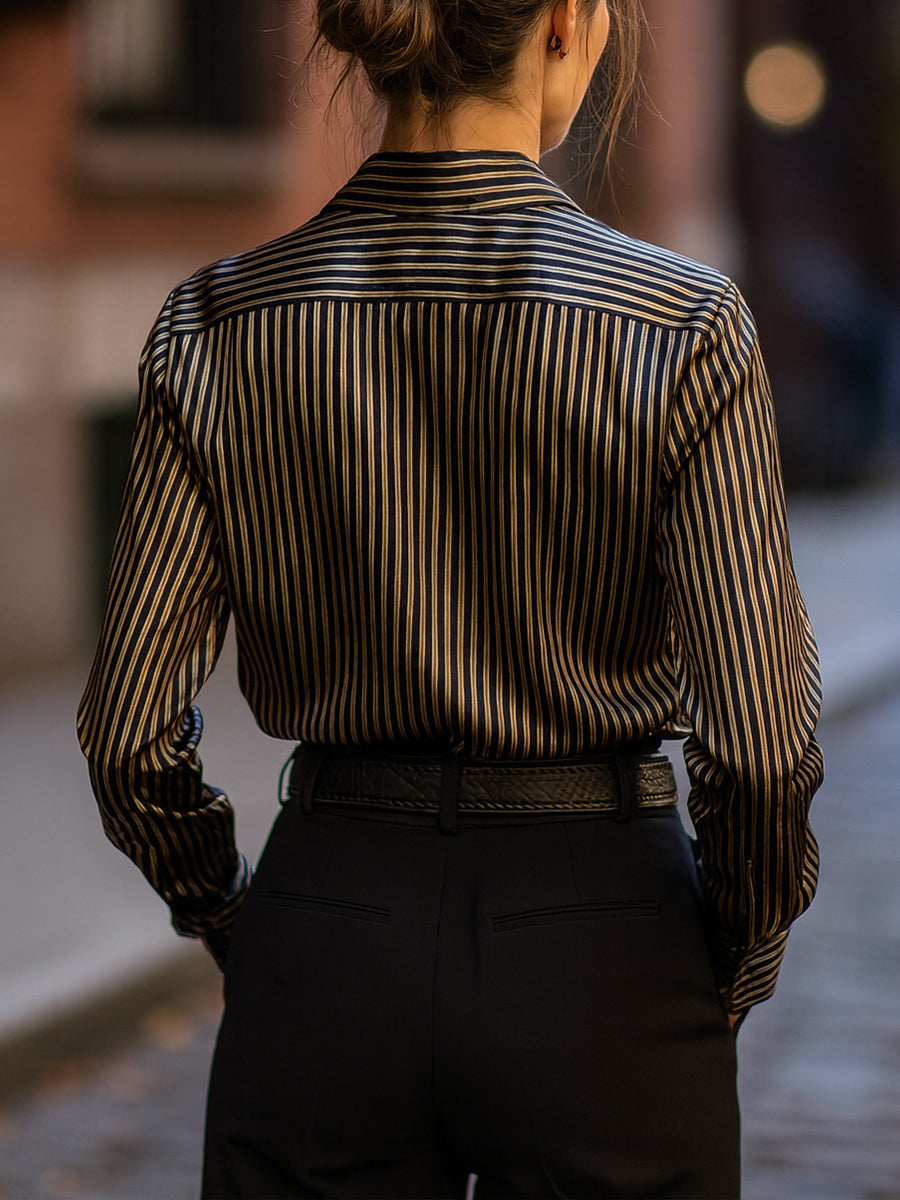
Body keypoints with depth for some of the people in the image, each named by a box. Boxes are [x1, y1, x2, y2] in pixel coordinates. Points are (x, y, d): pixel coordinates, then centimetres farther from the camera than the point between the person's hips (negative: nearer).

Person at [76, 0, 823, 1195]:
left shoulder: (222, 324, -6)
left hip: (324, 960, 2)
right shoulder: (680, 328, -13)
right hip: (598, 955, -2)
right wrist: (732, 970, 4)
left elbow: (130, 725, -5)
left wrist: (234, 921, 12)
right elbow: (758, 738, -14)